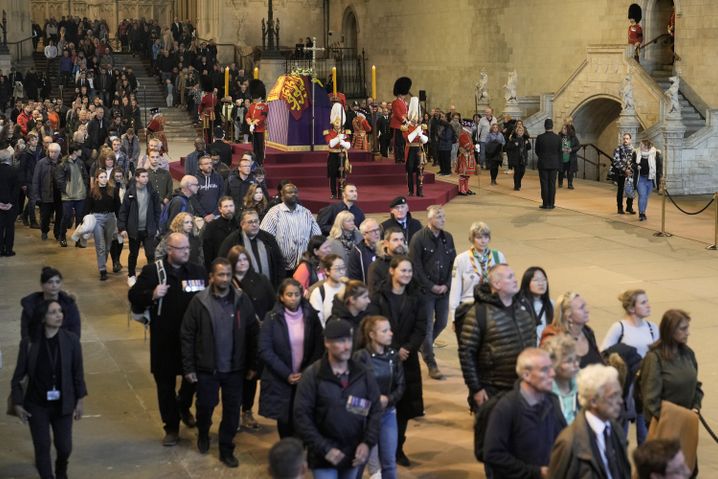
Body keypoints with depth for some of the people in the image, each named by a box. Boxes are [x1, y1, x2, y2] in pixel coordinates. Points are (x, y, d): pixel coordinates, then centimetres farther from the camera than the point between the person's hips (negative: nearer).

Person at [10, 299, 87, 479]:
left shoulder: (71, 340, -9)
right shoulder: (29, 343, -12)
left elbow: (78, 373, -1)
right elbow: (18, 376, -3)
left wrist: (80, 400, 0)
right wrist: (18, 404, -3)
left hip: (63, 404, 1)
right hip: (37, 406, -1)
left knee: (64, 447, 8)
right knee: (42, 447, 0)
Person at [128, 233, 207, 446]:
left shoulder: (199, 271, 2)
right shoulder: (153, 271, -4)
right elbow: (133, 296, -4)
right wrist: (152, 295, -22)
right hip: (164, 339, -2)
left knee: (193, 378, 14)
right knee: (165, 383, 7)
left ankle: (183, 407, 46)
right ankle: (171, 427, 21)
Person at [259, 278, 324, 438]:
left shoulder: (311, 315, 3)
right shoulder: (272, 318, -3)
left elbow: (319, 347, 4)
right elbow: (265, 351, -7)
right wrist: (287, 374, -13)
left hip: (306, 379, 1)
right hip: (279, 380, -1)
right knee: (284, 421, 3)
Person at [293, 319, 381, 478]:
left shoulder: (363, 373, 1)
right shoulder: (312, 375, -10)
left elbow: (375, 410, 5)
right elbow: (302, 416, -11)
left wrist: (368, 442, -8)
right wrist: (324, 449, -16)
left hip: (353, 453, 4)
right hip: (324, 455, -4)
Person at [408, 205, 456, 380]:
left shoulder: (447, 237, 6)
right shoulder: (419, 238, -11)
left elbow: (453, 263, 8)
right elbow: (416, 266, -12)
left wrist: (447, 285, -3)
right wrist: (431, 286, -12)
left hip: (444, 289, 6)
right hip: (425, 289, -6)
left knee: (442, 322, 13)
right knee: (427, 325, -2)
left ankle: (424, 346, 41)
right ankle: (431, 365, 4)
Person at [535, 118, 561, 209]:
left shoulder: (540, 137, -11)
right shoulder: (558, 138, -5)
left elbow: (537, 151, 0)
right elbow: (559, 152, 2)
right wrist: (558, 165, 13)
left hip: (543, 164, -2)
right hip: (554, 164, 2)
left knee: (544, 184, 3)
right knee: (552, 184, 7)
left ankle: (545, 204, 4)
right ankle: (551, 204, 9)